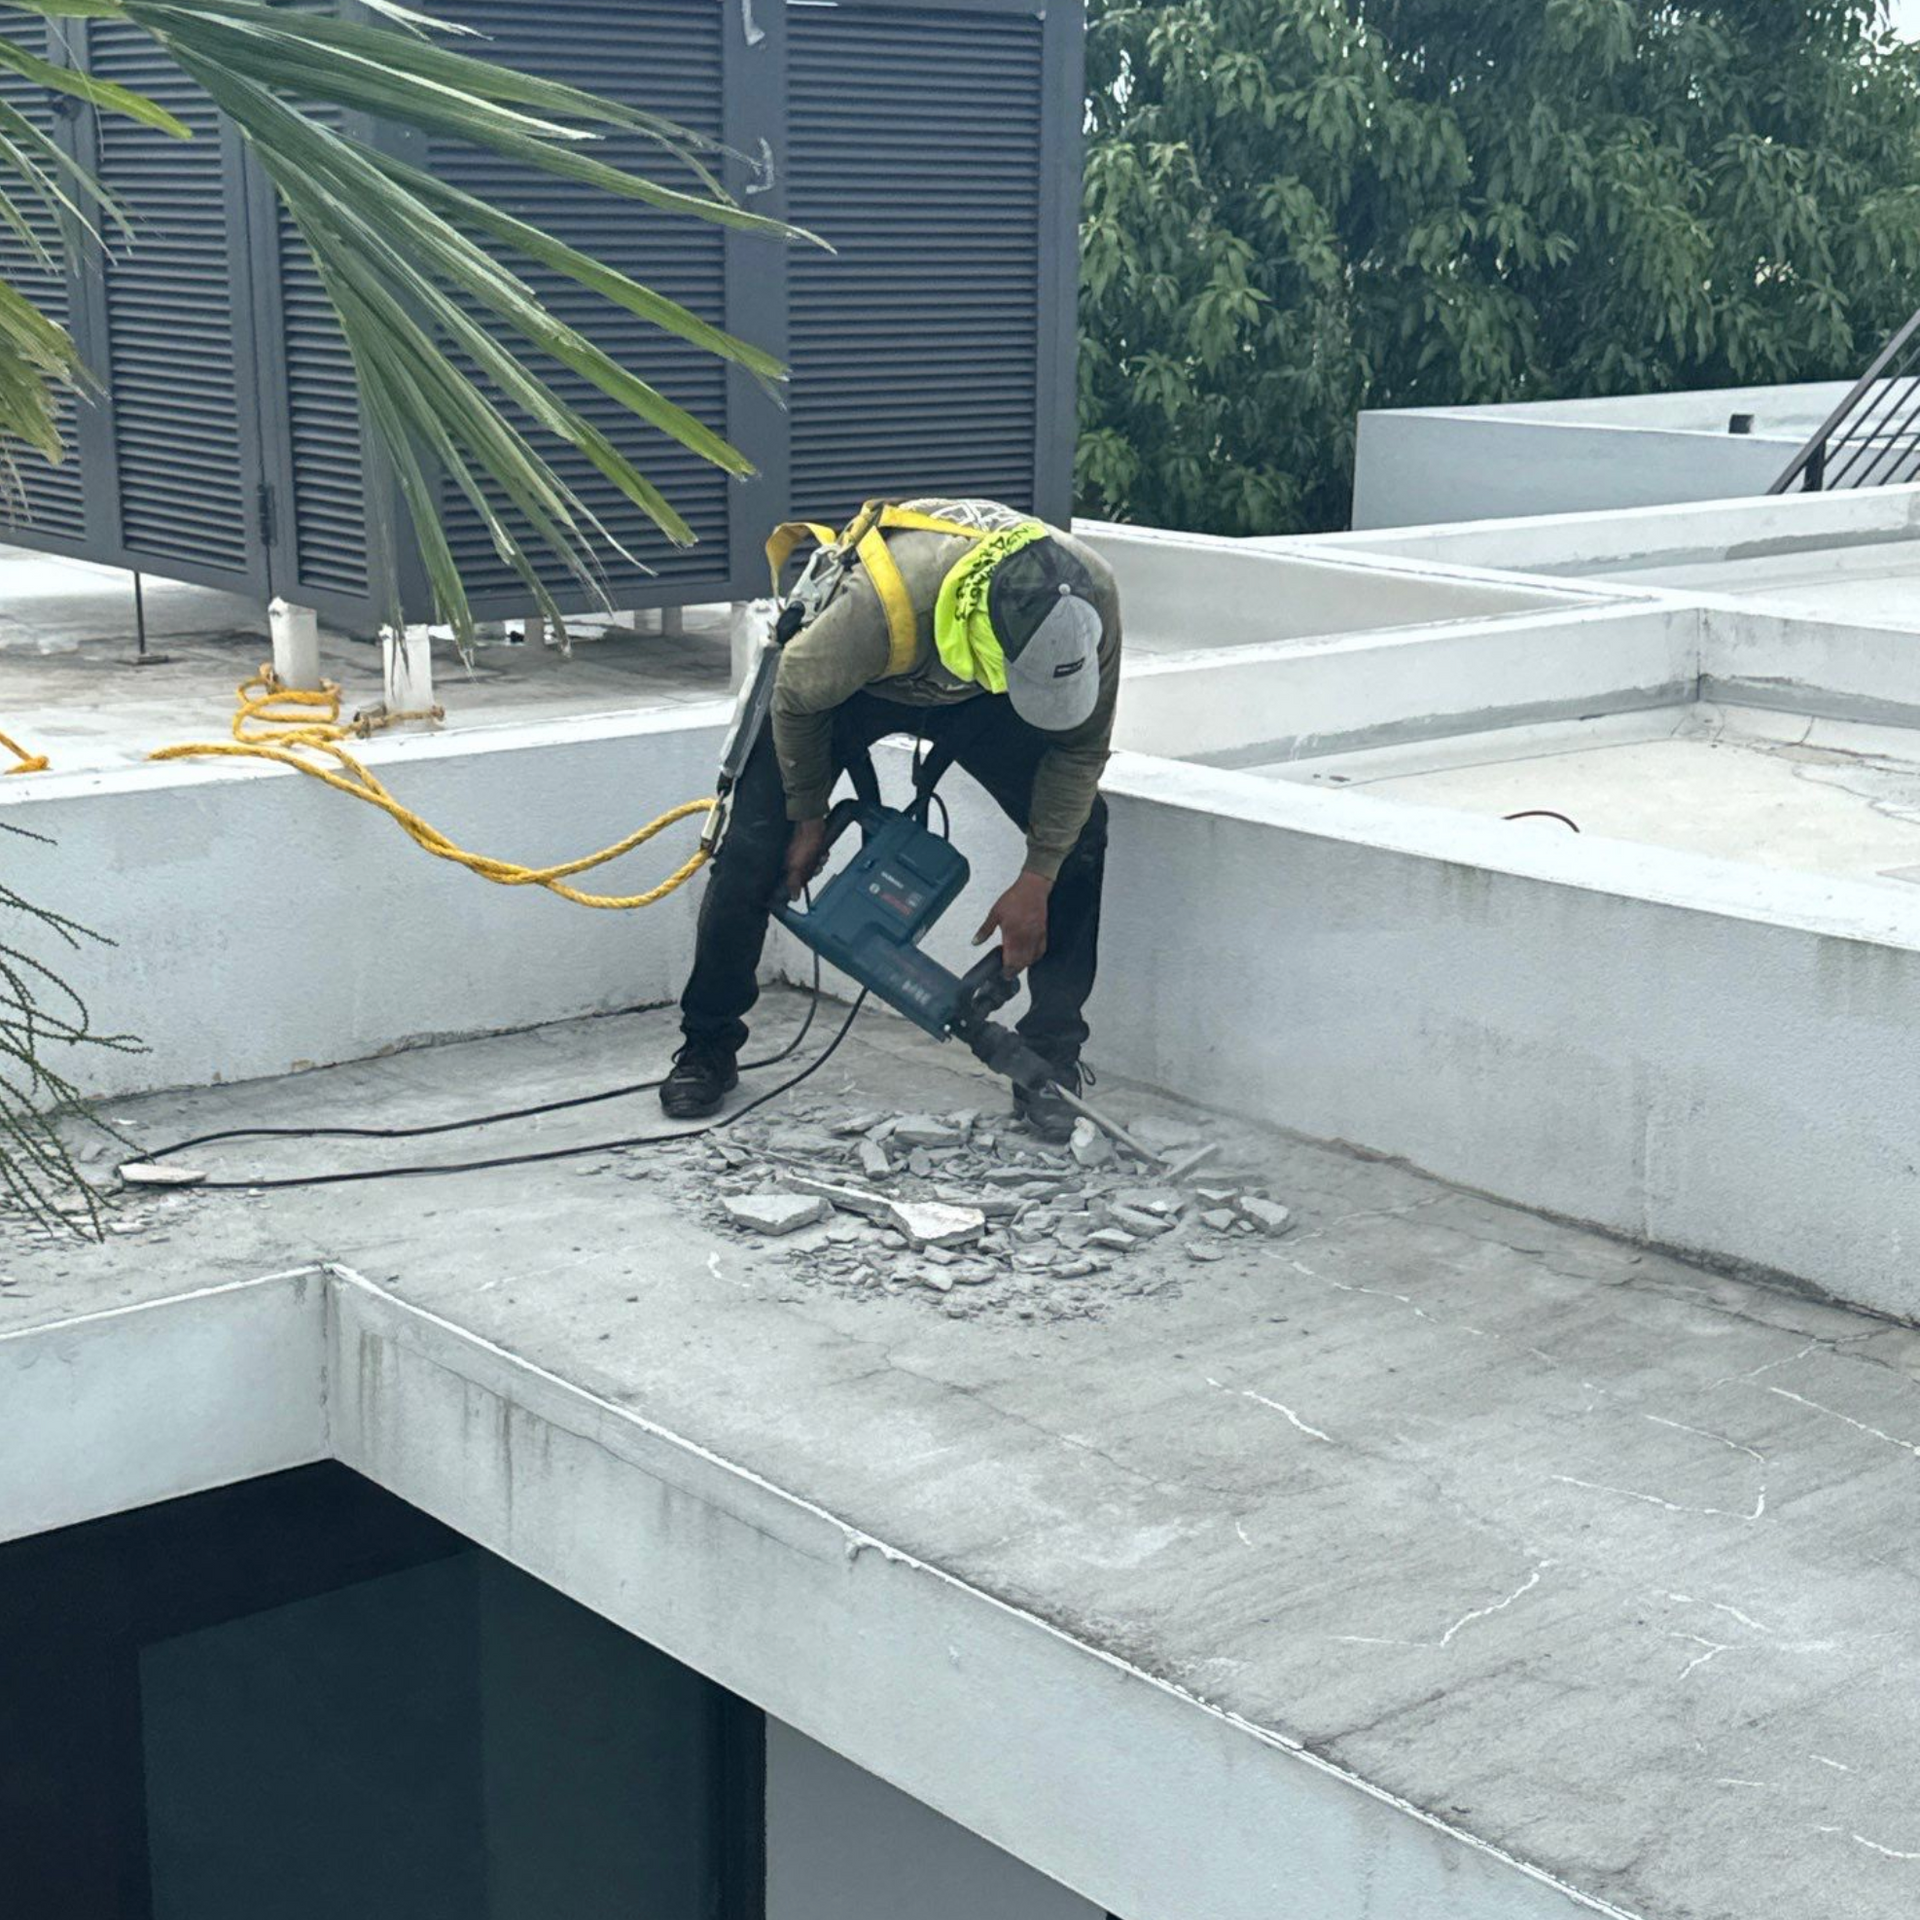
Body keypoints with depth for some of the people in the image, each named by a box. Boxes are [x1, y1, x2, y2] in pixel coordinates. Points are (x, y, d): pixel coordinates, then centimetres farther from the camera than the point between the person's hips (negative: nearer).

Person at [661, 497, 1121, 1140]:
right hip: (848, 682, -2)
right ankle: (707, 1049, 15)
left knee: (1080, 832, -13)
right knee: (755, 848, -8)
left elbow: (1082, 746, -17)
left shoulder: (1090, 596, -35)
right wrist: (809, 818, -9)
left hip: (970, 695, 3)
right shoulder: (883, 603, -45)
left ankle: (1051, 1060, -1)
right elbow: (797, 698, -21)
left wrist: (1036, 881, -18)